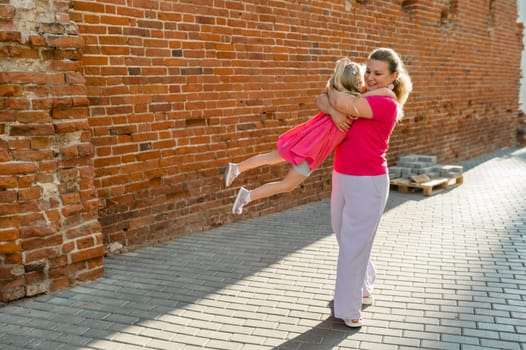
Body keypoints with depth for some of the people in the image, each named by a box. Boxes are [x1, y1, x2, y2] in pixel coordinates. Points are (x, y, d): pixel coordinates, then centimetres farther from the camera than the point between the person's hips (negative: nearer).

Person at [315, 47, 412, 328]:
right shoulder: (359, 99, 10)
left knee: (353, 245, 1)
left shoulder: (387, 105, -14)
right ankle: (364, 289, 41)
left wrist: (333, 90, -1)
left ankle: (349, 308, 17)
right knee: (344, 238, 20)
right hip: (343, 178, 8)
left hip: (367, 183, -8)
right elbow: (321, 101, 6)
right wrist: (334, 112, -15)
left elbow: (343, 103, -23)